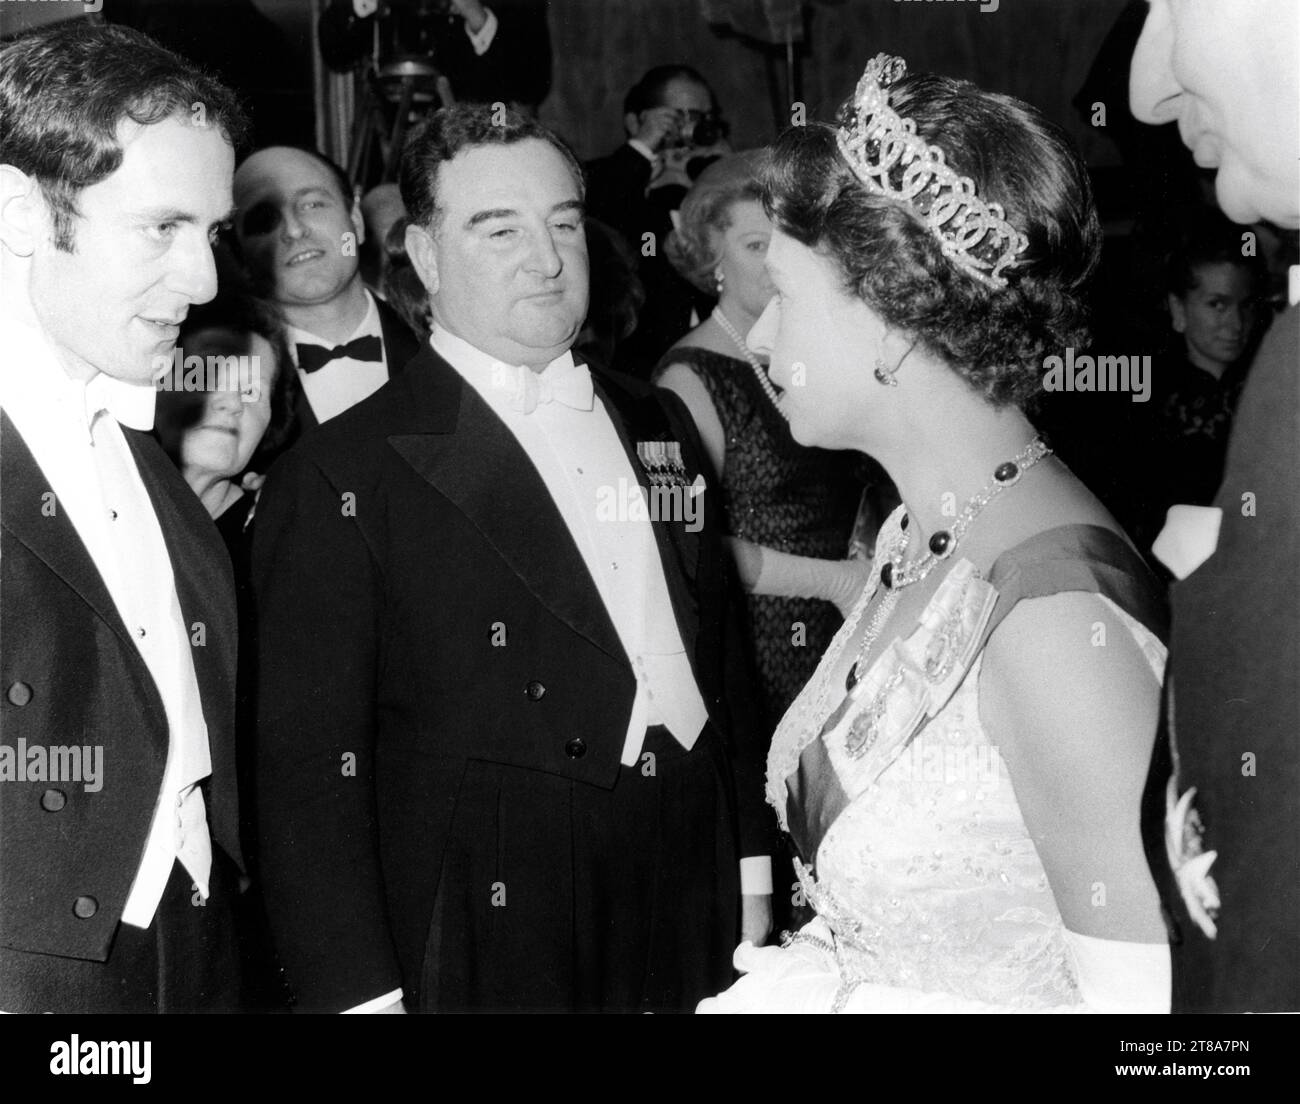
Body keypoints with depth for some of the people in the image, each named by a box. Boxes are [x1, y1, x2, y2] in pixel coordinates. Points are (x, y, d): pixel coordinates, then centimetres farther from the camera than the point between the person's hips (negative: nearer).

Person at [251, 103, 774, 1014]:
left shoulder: (661, 425, 10)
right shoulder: (340, 480, -9)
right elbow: (310, 767, -12)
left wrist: (751, 874, 12)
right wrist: (363, 993, -17)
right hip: (490, 960, -5)